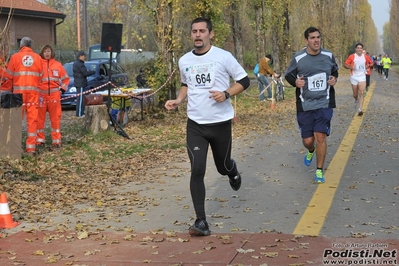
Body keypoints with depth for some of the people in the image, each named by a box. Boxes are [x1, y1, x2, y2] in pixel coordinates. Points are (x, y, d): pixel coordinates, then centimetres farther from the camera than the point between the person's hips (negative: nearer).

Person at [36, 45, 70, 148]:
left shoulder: (58, 65, 8)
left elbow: (66, 78, 15)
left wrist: (62, 89, 6)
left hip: (54, 95, 1)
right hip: (41, 95, -1)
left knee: (56, 118, 2)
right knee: (39, 118, 2)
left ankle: (56, 140, 7)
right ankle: (40, 139, 11)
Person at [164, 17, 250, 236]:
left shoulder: (223, 56, -7)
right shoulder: (184, 61, 4)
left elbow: (244, 81, -1)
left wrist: (226, 94, -18)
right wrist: (178, 100, 3)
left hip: (221, 122, -2)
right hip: (195, 124, 2)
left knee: (223, 167, 13)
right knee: (197, 170, -11)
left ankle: (232, 171, 54)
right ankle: (201, 222, -6)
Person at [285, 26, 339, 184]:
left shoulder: (329, 56, -1)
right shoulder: (298, 58, -8)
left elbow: (335, 70, 18)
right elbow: (288, 75, 5)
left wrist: (334, 78, -4)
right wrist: (295, 82, -17)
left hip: (324, 104, 0)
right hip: (305, 105, 0)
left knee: (320, 137, -9)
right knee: (307, 140, 5)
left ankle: (319, 171, 9)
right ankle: (311, 151, 45)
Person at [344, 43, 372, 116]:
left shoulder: (365, 57, 2)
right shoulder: (352, 57, -6)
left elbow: (371, 63, 19)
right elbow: (345, 65, -5)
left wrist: (367, 66, 0)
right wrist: (351, 67, -22)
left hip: (362, 77, 1)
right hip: (354, 77, 0)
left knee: (361, 93, -14)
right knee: (355, 94, 10)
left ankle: (360, 109, -18)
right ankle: (356, 100, 47)